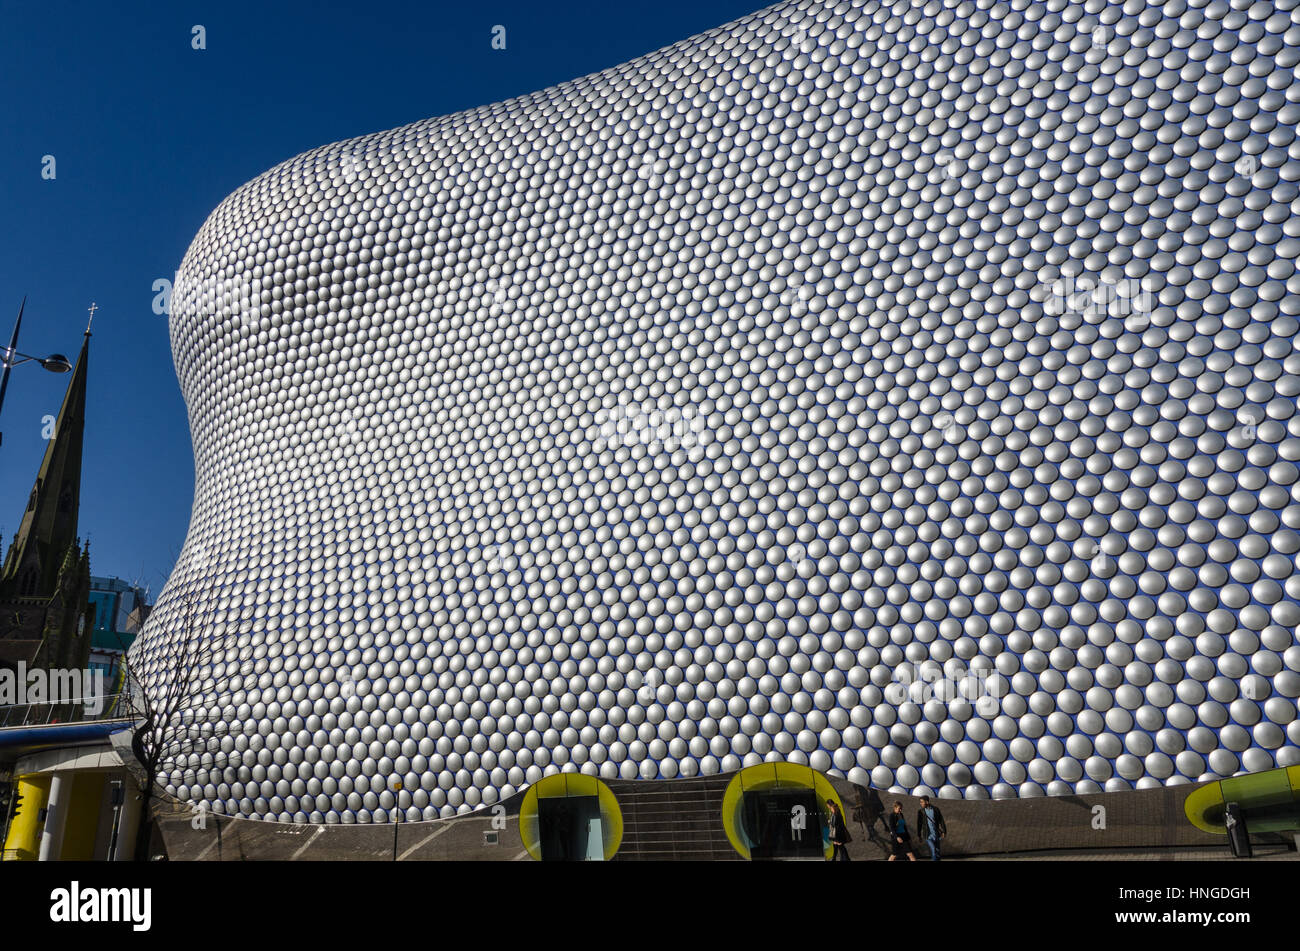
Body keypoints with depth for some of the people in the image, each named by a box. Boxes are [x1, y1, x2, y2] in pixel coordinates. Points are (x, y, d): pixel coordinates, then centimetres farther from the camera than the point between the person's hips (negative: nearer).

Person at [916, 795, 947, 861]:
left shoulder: (935, 809, -5)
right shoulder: (921, 812, -8)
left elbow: (941, 820, -2)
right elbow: (919, 824, -2)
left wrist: (944, 831, -9)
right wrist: (919, 836, 2)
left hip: (936, 834, 3)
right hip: (928, 835, -3)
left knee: (937, 851, 9)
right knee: (933, 851, -15)